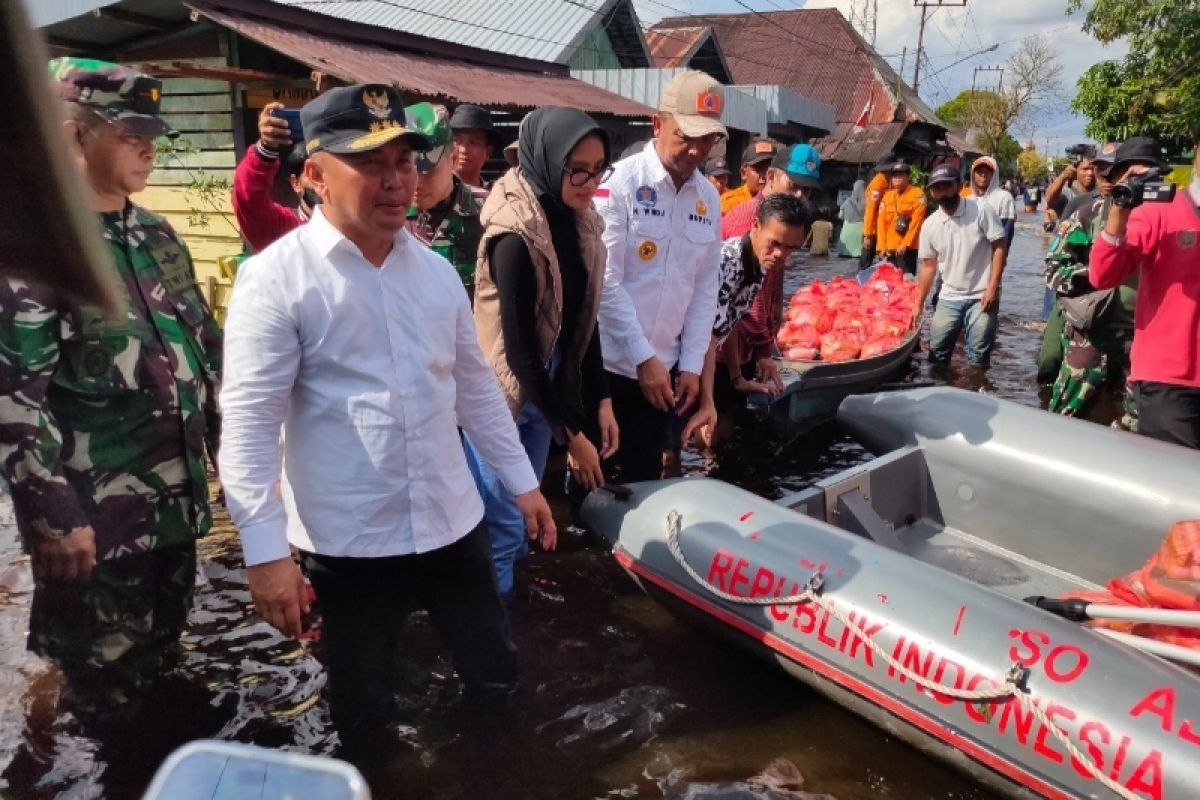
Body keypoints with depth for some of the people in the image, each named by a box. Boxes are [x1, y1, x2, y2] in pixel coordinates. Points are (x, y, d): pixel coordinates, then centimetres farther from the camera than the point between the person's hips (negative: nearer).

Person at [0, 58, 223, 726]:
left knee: (158, 668, 23)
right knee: (108, 698, 9)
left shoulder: (158, 236, 10)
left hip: (175, 503, 7)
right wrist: (54, 515, -20)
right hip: (95, 521, -7)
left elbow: (205, 346, 16)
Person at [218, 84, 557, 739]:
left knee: (496, 677, 18)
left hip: (452, 523, 5)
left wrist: (521, 480, 15)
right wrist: (266, 550, -17)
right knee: (365, 721, 14)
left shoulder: (436, 270, 6)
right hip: (347, 542, -4)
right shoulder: (276, 277, -11)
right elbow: (249, 422, -13)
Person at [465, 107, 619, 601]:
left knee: (524, 510, 18)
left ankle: (506, 592, 35)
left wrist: (601, 400, 5)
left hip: (546, 389, 7)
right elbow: (519, 344, -23)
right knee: (500, 525, 0)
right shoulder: (516, 236, -22)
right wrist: (571, 434, -19)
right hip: (502, 395, -7)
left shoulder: (580, 222, 1)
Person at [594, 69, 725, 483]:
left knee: (644, 480, 13)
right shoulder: (620, 182, -11)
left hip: (660, 369, 5)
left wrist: (691, 365, 4)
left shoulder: (709, 198, 7)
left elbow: (705, 289, 10)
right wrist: (643, 358, -14)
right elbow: (605, 281, -15)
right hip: (605, 363, -5)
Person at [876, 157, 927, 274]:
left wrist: (905, 244, -15)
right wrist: (882, 245, 2)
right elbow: (881, 222, 10)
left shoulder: (917, 194, -3)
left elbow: (916, 221, -10)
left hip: (907, 247, -5)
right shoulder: (887, 196, 13)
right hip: (889, 248, 5)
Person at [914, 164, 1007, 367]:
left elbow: (1000, 247, -7)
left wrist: (993, 287, -15)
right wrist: (918, 305, 6)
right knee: (937, 353, 9)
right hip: (948, 298, 4)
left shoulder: (981, 211, -10)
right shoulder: (929, 225, 2)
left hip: (981, 297, -4)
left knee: (977, 358, 0)